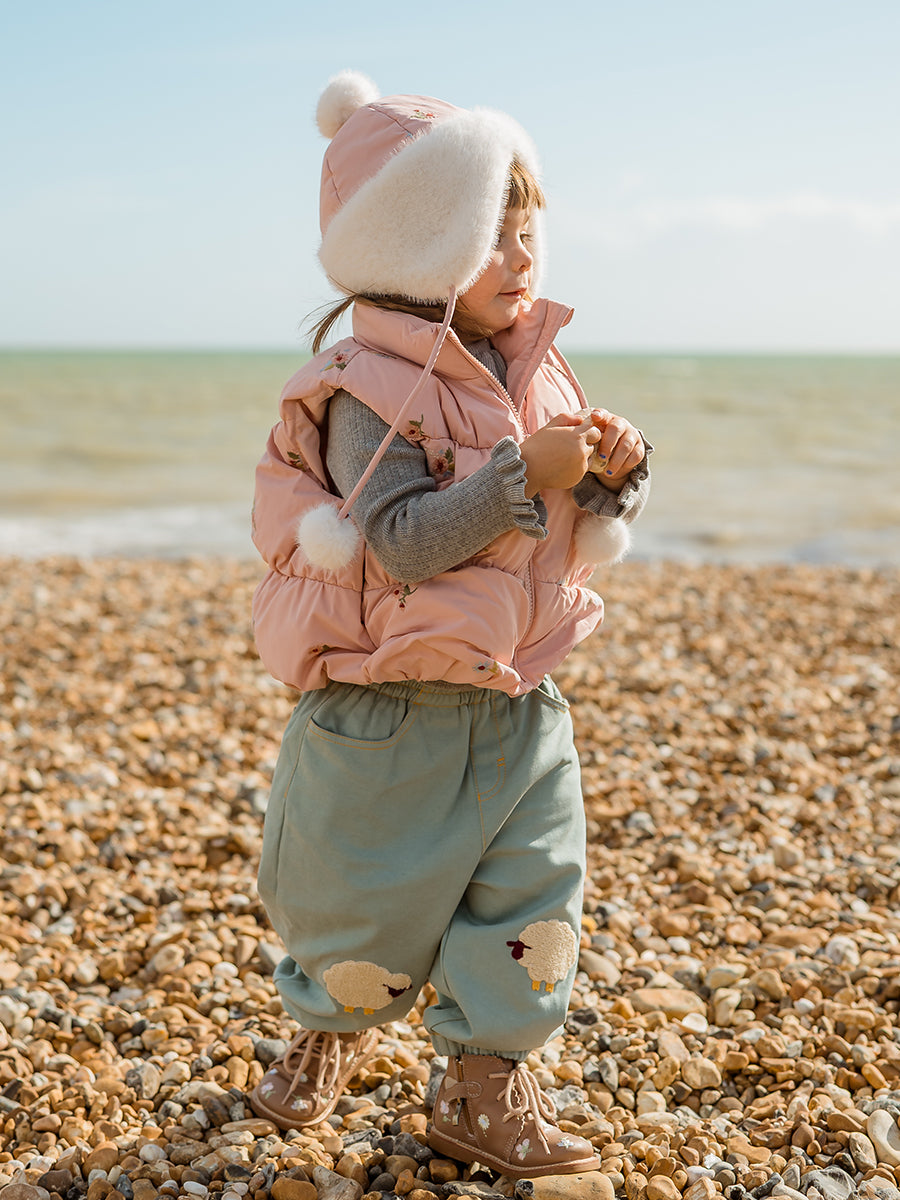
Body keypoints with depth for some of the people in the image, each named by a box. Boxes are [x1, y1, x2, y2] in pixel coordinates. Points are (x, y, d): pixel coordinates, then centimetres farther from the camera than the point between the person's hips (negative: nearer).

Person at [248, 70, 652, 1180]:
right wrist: (524, 474, -31)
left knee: (532, 896, 7)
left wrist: (612, 477, -11)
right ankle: (330, 1030, 42)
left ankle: (486, 1089, 24)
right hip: (389, 714, -6)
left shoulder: (535, 370, 5)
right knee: (365, 902, 11)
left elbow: (581, 535, 10)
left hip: (517, 707, 6)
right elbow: (403, 542, -27)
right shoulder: (370, 389, -17)